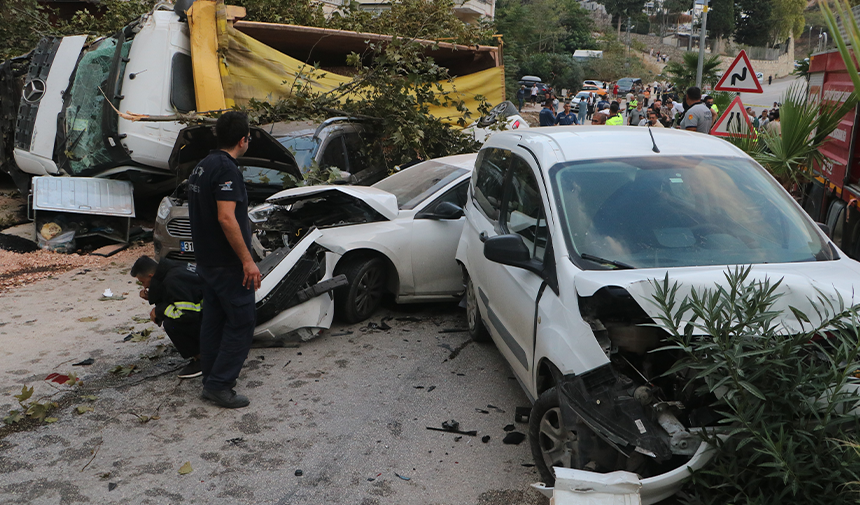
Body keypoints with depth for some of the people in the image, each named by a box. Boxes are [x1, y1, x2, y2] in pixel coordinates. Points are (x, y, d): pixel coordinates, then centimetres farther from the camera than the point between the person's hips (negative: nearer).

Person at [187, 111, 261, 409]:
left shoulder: (201, 166, 13)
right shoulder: (227, 169, -19)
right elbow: (226, 218, -27)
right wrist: (248, 260, -25)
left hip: (207, 261, 10)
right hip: (228, 264, -10)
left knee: (213, 321, 15)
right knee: (241, 322, -2)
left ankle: (211, 382, 24)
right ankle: (220, 385, 1)